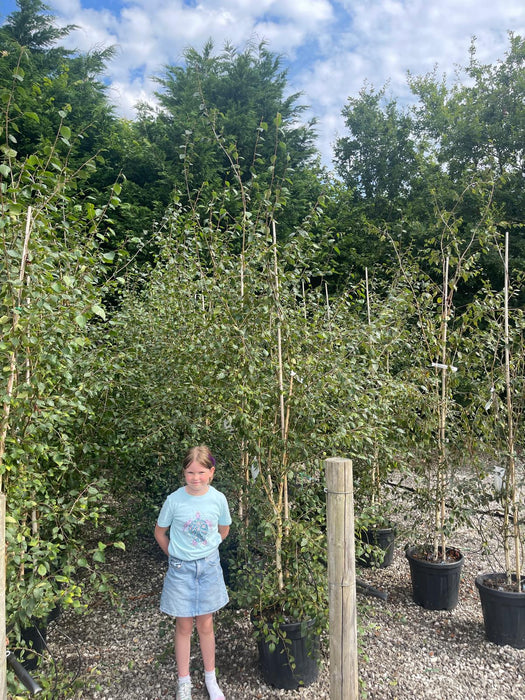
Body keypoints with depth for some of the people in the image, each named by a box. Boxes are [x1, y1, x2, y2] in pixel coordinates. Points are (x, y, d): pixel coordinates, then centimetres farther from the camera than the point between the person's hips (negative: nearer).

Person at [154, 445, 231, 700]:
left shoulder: (218, 499, -12)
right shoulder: (174, 500, -16)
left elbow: (224, 530, 7)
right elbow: (160, 532, 1)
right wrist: (176, 555, 4)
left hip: (209, 567, 1)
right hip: (181, 569, -1)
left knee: (205, 624, 14)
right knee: (184, 626, 11)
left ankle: (210, 678, 33)